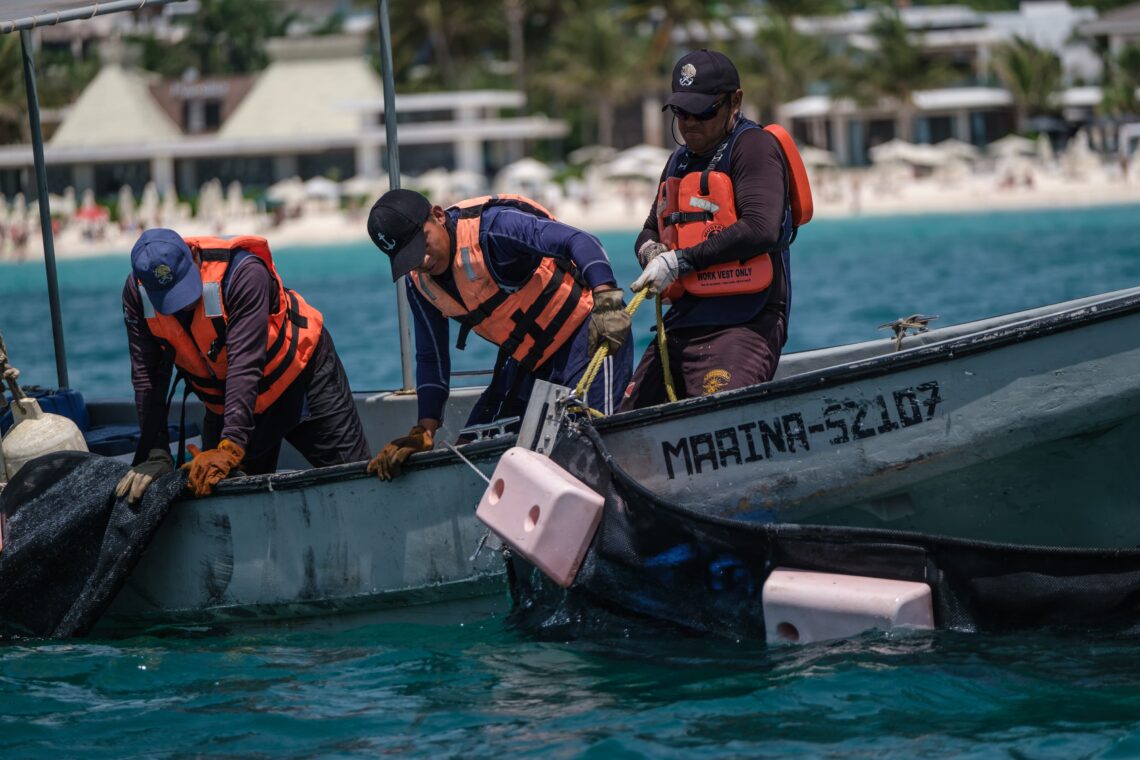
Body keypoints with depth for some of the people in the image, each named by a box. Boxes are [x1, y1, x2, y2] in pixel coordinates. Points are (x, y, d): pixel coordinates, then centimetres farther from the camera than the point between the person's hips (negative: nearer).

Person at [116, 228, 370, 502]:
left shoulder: (244, 273, -35)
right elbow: (147, 378, -17)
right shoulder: (137, 293, -21)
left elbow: (245, 366, -40)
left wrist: (230, 446, -48)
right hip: (225, 401, 4)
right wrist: (155, 456, -25)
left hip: (302, 374, -4)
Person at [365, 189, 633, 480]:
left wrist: (606, 299, -51)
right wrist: (424, 431, 2)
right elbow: (430, 357, 10)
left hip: (584, 331, -8)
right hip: (528, 359, 8)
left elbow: (579, 242, -35)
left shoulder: (491, 225, -25)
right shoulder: (418, 281, 0)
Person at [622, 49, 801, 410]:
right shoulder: (680, 161, 22)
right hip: (683, 323, 9)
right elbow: (649, 232, 29)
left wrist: (681, 261, -18)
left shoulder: (753, 146, -6)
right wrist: (651, 251, 2)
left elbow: (760, 230, -20)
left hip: (743, 324, -9)